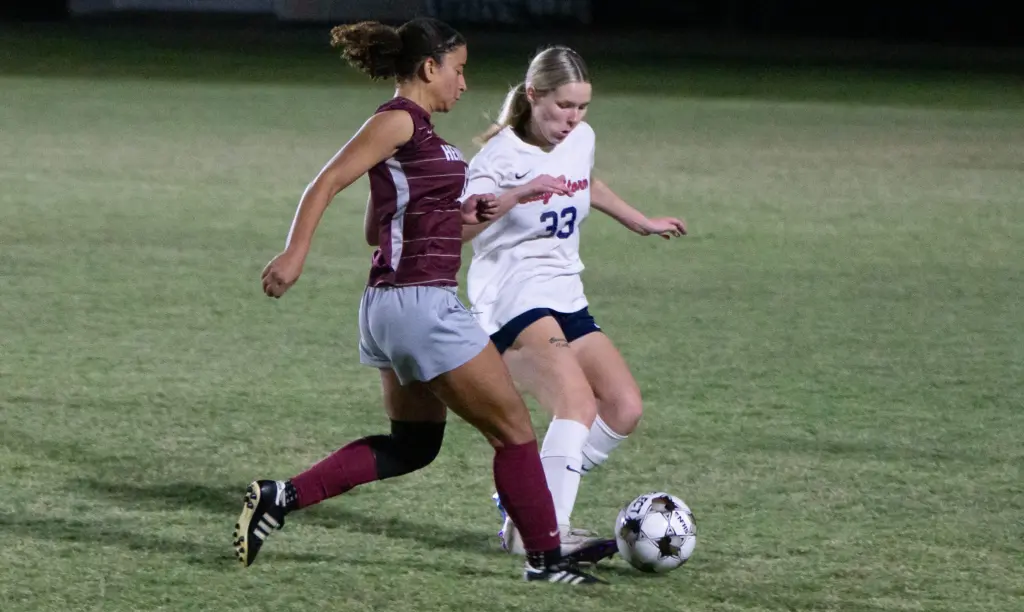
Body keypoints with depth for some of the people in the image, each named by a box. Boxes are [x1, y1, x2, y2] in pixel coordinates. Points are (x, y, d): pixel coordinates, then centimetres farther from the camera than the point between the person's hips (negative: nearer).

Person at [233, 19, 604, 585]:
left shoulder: (413, 127, 16)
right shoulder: (399, 120, -11)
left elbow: (378, 229, 20)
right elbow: (327, 182, -19)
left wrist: (457, 217, 12)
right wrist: (295, 253, -30)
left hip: (392, 303, 10)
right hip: (420, 303, -10)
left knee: (412, 443, 18)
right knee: (513, 429, 1)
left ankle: (281, 498, 10)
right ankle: (546, 559, 9)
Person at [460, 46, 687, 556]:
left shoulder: (581, 140, 8)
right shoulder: (501, 157, -14)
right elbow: (454, 230, -29)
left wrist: (641, 223, 42)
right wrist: (518, 194, -39)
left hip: (566, 303, 8)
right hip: (513, 302, -8)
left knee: (624, 409, -3)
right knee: (578, 401, -29)